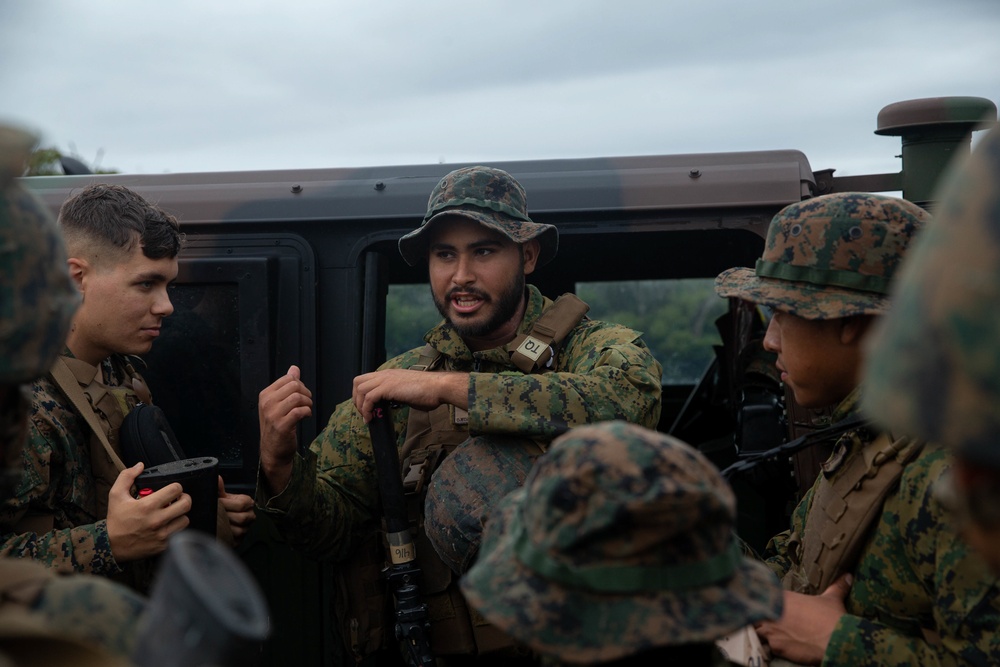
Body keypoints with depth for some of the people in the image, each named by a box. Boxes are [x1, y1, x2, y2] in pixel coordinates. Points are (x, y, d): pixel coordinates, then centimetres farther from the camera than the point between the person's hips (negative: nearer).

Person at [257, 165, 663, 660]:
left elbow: (628, 401, -24)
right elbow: (331, 531, 8)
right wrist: (280, 465, -13)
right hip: (440, 648, 2)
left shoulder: (601, 349, 0)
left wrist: (448, 387, -21)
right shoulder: (395, 385, 9)